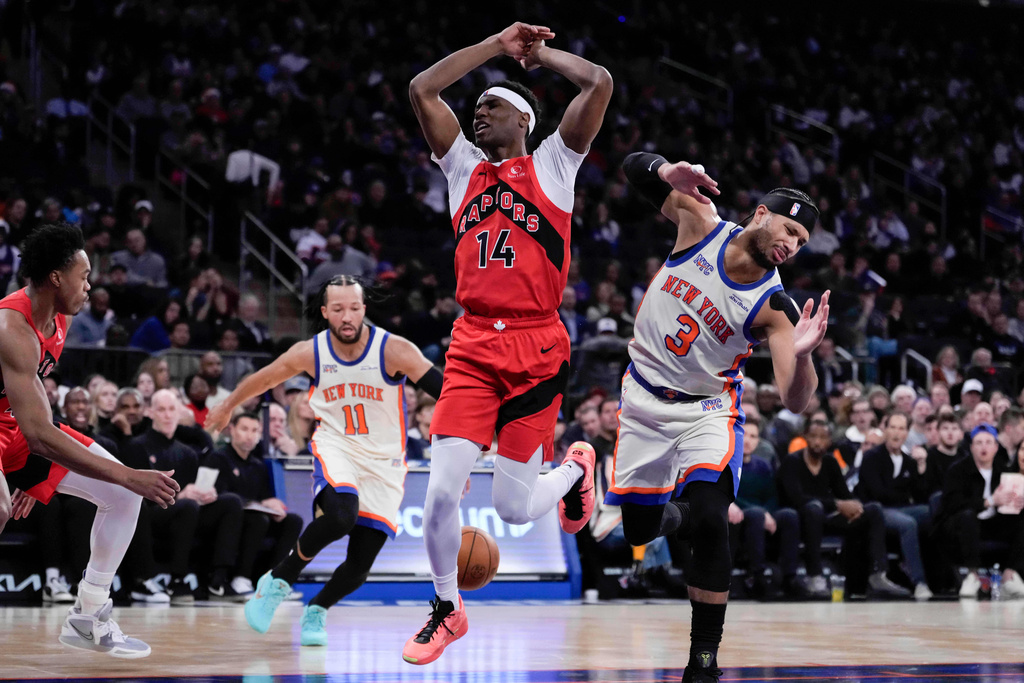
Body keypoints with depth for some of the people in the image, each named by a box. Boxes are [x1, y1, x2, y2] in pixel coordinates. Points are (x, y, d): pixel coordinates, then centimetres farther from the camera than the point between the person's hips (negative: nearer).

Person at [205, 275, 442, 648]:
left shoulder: (394, 350, -17)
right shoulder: (310, 353, -9)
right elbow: (262, 380, 10)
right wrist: (227, 406, 24)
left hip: (384, 460, 1)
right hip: (335, 446, -1)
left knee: (360, 566, -4)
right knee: (341, 515, -34)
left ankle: (316, 610, 28)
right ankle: (279, 581, -10)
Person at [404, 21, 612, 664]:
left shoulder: (552, 164, 7)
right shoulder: (465, 166, 15)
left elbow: (599, 82, -5)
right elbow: (422, 89, 6)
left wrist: (540, 53, 10)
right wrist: (498, 45, 8)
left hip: (537, 349, -3)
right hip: (473, 346, 3)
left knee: (514, 506, -1)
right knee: (441, 492, -9)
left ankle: (577, 468, 33)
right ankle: (448, 610, 13)